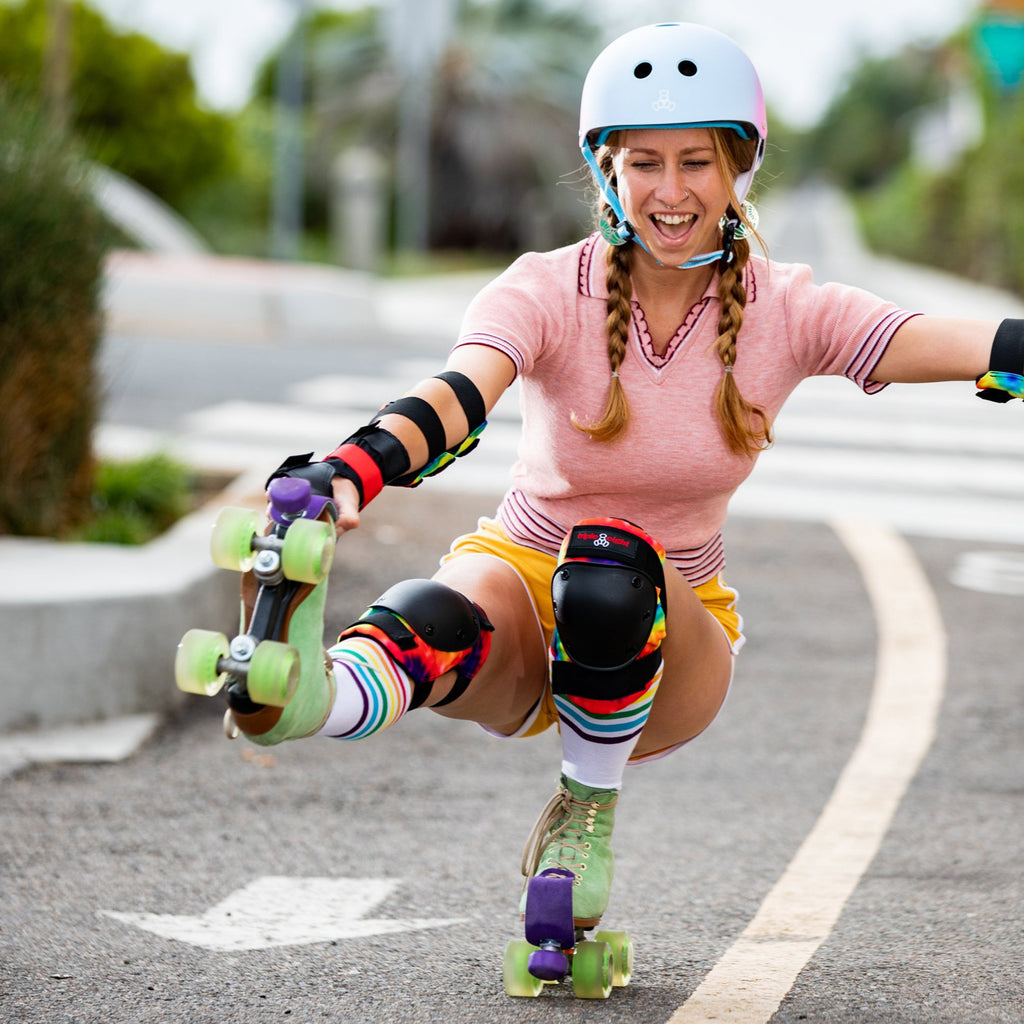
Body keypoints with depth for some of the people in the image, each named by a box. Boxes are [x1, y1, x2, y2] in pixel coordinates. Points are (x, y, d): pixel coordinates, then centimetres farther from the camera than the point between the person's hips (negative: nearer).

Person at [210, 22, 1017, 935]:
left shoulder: (785, 311, -6)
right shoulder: (549, 291, -11)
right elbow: (458, 397, -33)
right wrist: (350, 469, -54)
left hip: (672, 632, 1)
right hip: (524, 574, -1)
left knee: (614, 560, -35)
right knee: (445, 620, -37)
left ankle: (586, 813, -16)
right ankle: (310, 694, -69)